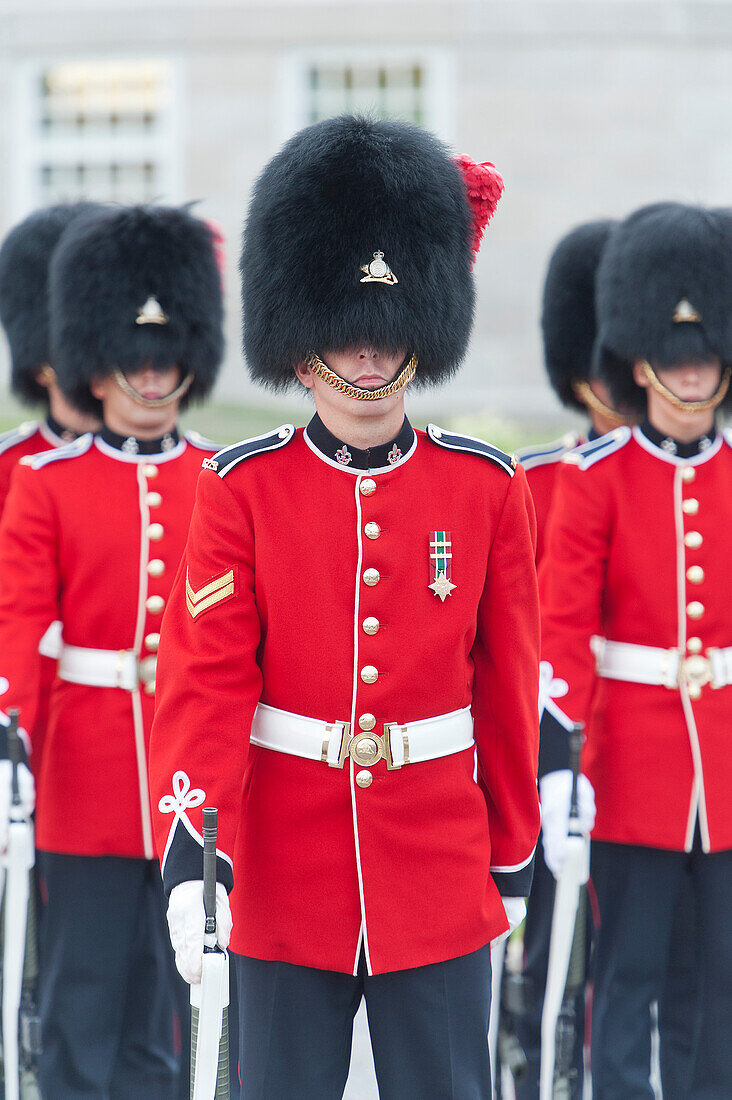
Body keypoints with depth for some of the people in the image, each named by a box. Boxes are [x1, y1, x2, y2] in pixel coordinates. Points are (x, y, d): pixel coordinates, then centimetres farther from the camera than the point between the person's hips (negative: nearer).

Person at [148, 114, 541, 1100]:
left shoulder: (488, 489, 1)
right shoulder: (242, 490, -3)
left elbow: (508, 686, 7)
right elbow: (205, 678, -8)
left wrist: (514, 857, 10)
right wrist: (191, 851, -20)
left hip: (441, 880, 1)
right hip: (287, 879, -1)